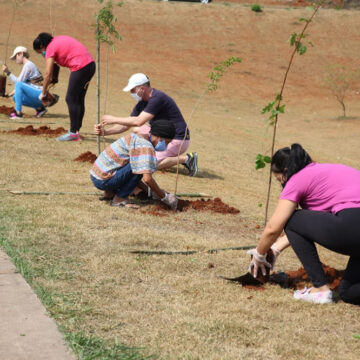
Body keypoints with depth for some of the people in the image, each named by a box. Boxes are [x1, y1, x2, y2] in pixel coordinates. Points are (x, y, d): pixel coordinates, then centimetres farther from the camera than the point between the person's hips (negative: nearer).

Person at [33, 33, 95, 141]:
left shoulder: (50, 48, -4)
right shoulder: (59, 39, 20)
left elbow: (48, 74, -5)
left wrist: (43, 93, 3)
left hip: (80, 67, -9)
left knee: (71, 100, -4)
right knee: (79, 100, 14)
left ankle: (73, 133, -5)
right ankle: (76, 129, 19)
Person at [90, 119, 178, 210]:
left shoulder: (137, 138, 15)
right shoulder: (145, 146, -17)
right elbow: (147, 178, -27)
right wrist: (164, 197, -14)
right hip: (103, 181, -10)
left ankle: (109, 193, 15)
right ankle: (119, 199, -9)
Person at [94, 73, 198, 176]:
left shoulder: (157, 98, -21)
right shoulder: (142, 103, 8)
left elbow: (138, 122, -27)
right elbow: (126, 125, 10)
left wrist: (114, 119, -18)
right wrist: (105, 132, -3)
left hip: (178, 140, -9)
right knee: (137, 131, 11)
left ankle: (185, 158, -9)